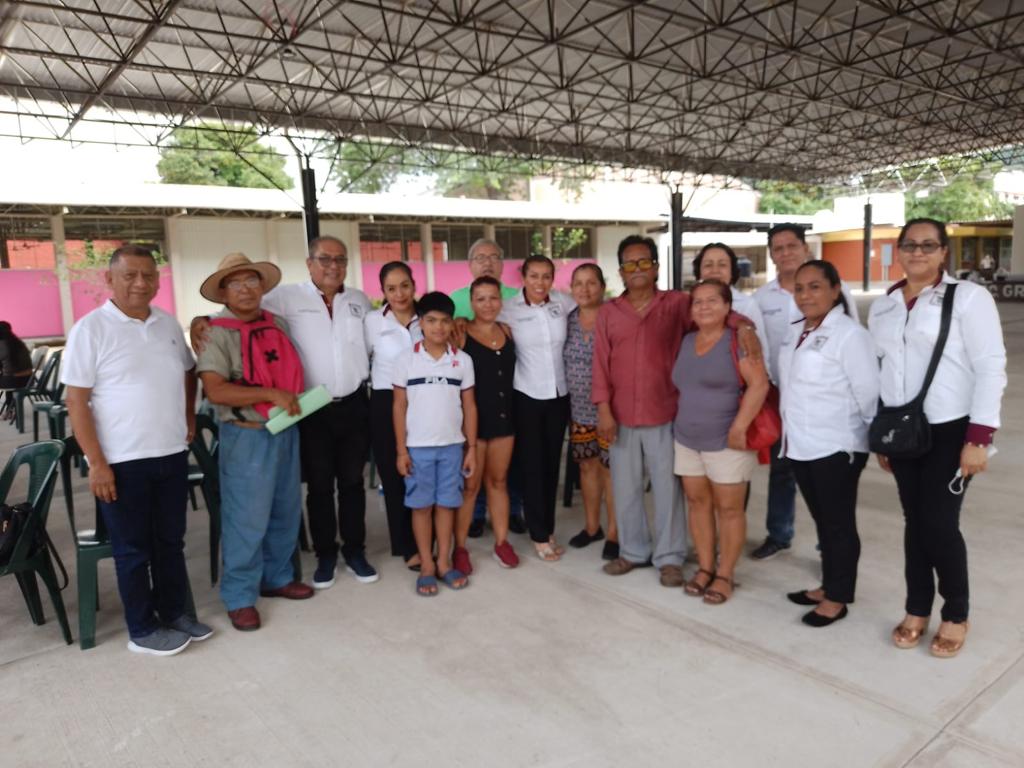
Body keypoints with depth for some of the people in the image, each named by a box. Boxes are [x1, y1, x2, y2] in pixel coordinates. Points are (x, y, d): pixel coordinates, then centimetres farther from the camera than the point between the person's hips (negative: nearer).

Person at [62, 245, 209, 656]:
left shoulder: (169, 324, 6)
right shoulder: (90, 329, -10)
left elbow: (188, 371, 23)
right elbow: (76, 401, -12)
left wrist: (189, 417, 12)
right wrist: (97, 462, -15)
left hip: (172, 454, 5)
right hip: (122, 461, -5)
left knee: (171, 541, 16)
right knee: (133, 549, 8)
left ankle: (174, 613, 32)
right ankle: (142, 630, 22)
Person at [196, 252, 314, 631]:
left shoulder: (278, 324, 8)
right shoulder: (216, 333, -11)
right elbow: (215, 390, -20)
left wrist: (297, 397, 6)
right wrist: (271, 395, -23)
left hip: (286, 430, 7)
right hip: (246, 436, -7)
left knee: (286, 511, 15)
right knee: (247, 519, -1)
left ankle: (276, 577, 32)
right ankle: (239, 597, 14)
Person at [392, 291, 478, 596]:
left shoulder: (463, 360, 1)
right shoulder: (406, 360, -3)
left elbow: (469, 407, 4)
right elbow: (399, 407, -1)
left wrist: (471, 448, 2)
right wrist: (400, 449, -5)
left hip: (452, 445, 1)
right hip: (417, 446, -1)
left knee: (446, 504, 8)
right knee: (421, 506, 6)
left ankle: (444, 562, 20)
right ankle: (426, 566, 17)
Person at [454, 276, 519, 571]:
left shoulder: (507, 331, 7)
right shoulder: (461, 335, -8)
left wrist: (509, 409, 9)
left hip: (504, 415, 5)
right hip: (473, 419, -5)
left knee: (498, 480, 14)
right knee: (470, 485, 2)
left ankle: (502, 542, 24)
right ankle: (459, 547, 14)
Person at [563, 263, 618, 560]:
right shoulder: (566, 320, 4)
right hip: (579, 410, 5)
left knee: (611, 469, 3)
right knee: (587, 467, 15)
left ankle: (613, 534, 17)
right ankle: (591, 526, 30)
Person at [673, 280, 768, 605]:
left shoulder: (737, 341, -11)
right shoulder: (687, 341, 9)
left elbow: (759, 384, -18)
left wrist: (739, 427, -23)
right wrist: (681, 420, 12)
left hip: (726, 441, -6)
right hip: (687, 440, 6)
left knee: (729, 508, 3)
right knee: (697, 503, 11)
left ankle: (725, 575, 15)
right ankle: (705, 568, 23)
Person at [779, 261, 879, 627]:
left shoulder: (850, 334, -16)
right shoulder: (795, 333, 11)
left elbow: (868, 393, -15)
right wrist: (788, 431, 13)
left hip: (836, 447, -8)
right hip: (800, 446, 8)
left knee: (839, 523, 6)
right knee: (821, 521, 18)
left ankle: (838, 598, 18)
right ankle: (827, 586, 31)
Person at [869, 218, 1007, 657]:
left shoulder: (968, 297, -6)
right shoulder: (882, 307, 9)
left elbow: (991, 369, -10)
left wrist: (979, 439, -14)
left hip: (950, 431, -4)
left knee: (940, 523, -2)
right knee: (915, 522, 11)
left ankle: (956, 614, 21)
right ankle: (917, 610, 26)